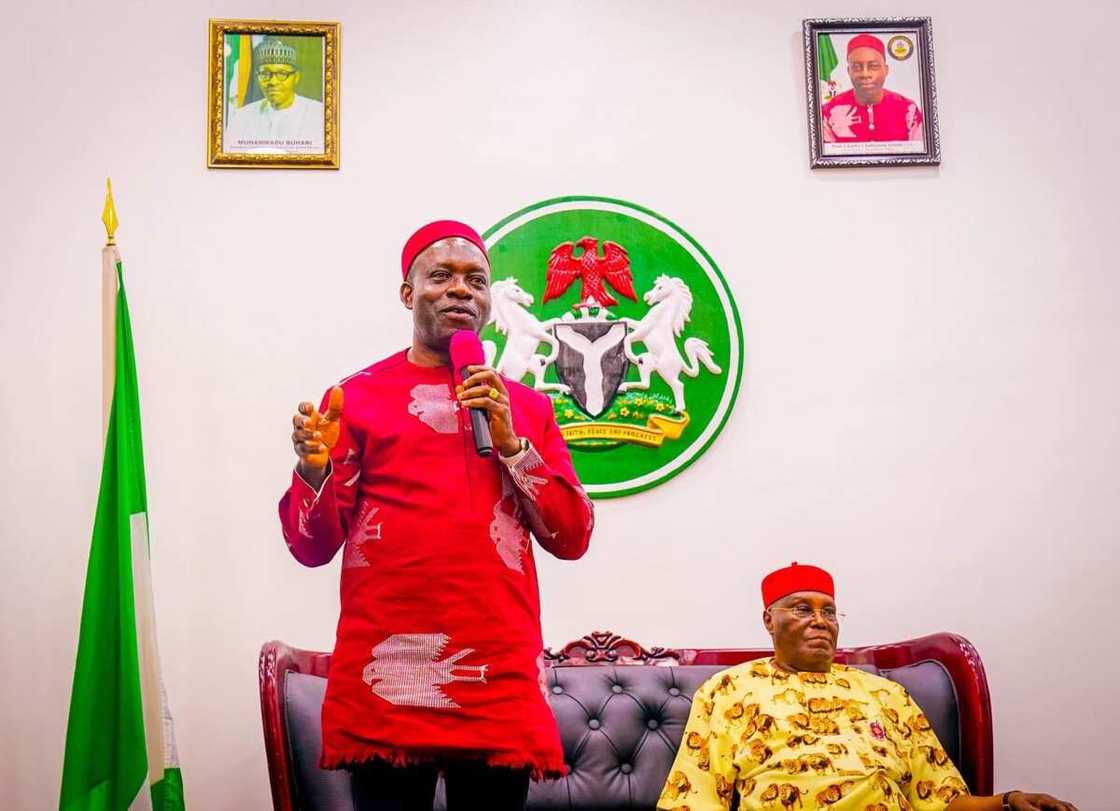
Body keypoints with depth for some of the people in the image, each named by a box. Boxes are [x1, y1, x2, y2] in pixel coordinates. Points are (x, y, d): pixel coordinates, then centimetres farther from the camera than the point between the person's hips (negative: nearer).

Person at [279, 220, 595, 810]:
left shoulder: (526, 406, 13)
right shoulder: (358, 397, 6)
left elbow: (571, 539, 5)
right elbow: (313, 547, 3)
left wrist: (510, 443, -6)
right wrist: (315, 470, -17)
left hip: (501, 678, 2)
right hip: (387, 677, -2)